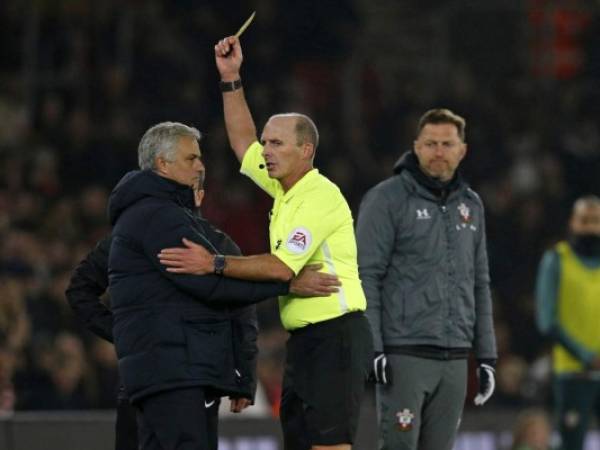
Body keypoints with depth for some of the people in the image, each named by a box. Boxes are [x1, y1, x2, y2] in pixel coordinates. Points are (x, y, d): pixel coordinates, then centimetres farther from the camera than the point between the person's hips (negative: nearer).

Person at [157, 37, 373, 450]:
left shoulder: (320, 197, -14)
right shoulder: (286, 190, 13)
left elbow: (282, 267, -22)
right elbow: (243, 142, 26)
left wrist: (215, 264, -22)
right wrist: (231, 79, 19)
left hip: (335, 334, -10)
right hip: (304, 338, 10)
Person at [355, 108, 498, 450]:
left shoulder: (470, 205, 16)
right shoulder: (387, 199, -3)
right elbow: (366, 277, -8)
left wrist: (487, 355, 15)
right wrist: (371, 347, -15)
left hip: (455, 358, 6)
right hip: (405, 354, -6)